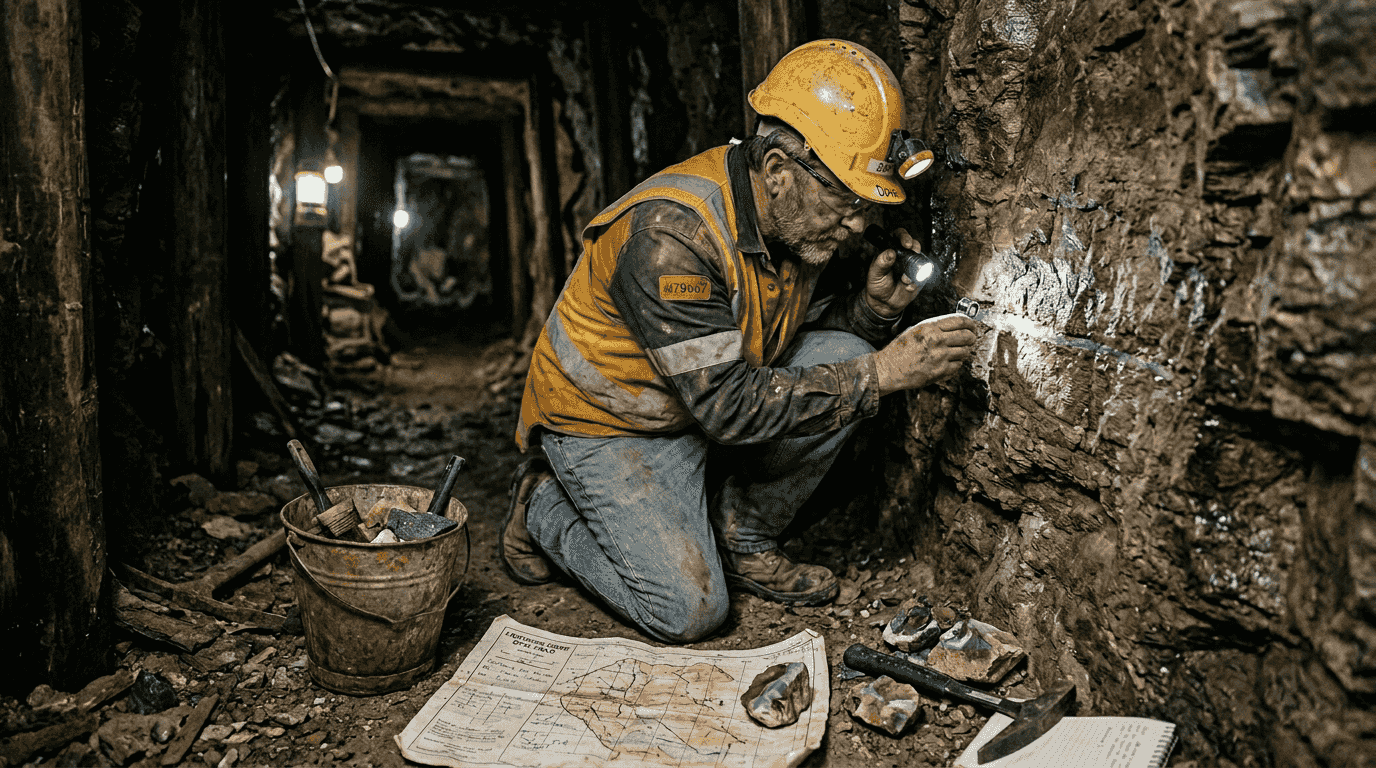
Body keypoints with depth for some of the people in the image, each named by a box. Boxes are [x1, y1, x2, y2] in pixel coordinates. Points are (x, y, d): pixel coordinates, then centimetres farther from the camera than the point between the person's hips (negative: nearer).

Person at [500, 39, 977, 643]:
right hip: (610, 427, -7)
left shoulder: (797, 217, -8)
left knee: (842, 356, -13)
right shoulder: (668, 232, -33)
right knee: (689, 611, -16)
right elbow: (727, 405, -34)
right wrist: (880, 374, -32)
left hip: (715, 394, 7)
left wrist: (872, 306, -14)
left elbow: (792, 337, 6)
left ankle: (740, 540, 2)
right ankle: (545, 506, 9)